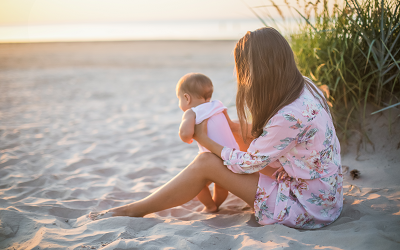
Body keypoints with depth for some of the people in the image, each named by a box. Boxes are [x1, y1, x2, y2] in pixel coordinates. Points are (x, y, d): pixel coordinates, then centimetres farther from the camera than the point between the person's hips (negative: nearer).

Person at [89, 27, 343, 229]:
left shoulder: (290, 116, -29)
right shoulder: (302, 86, -1)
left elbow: (248, 164, -16)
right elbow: (267, 132, 13)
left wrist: (205, 140, -4)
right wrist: (231, 126, 6)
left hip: (308, 205, -9)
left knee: (205, 163, -10)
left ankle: (135, 210, 4)